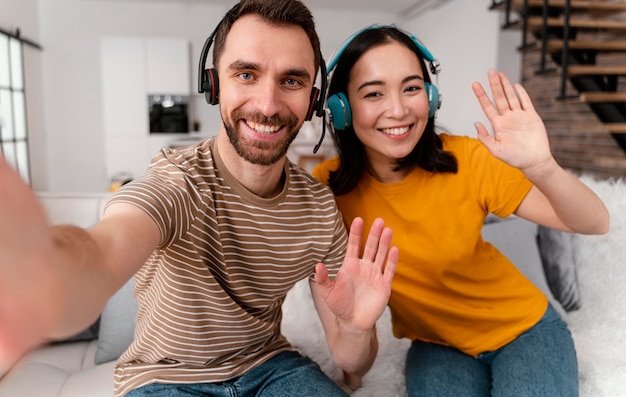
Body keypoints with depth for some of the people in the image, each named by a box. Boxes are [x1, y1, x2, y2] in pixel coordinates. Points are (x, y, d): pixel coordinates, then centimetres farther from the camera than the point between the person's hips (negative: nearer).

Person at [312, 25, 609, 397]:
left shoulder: (467, 160, -22)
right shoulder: (329, 186, -19)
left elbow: (595, 224, -21)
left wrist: (541, 167, -40)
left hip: (524, 328, 0)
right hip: (435, 345, 1)